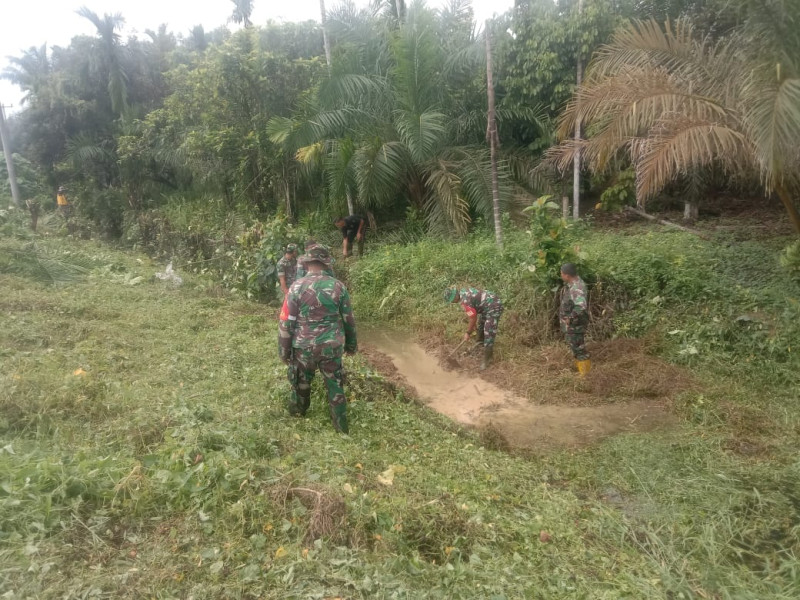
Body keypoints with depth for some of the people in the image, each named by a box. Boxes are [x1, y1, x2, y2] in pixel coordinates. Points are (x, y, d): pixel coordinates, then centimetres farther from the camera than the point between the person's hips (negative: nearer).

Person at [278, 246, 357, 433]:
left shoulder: (297, 287, -11)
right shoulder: (338, 286, -5)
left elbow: (286, 322, -10)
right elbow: (349, 319, 2)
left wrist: (283, 350, 1)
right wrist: (351, 344, 15)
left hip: (304, 347, -1)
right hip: (332, 346, 1)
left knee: (301, 384, 21)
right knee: (335, 386, 15)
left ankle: (296, 415, 44)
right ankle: (341, 427, 25)